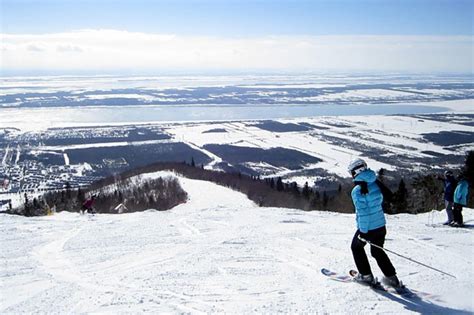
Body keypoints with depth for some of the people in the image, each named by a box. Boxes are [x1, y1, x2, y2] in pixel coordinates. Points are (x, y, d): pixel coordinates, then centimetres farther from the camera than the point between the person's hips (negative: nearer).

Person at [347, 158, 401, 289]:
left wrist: (363, 231, -18)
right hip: (381, 225, 6)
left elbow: (362, 212, -23)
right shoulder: (375, 184, 0)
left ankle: (366, 275, 23)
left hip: (367, 228, -6)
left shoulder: (357, 190, -21)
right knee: (378, 251, 23)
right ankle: (391, 277, 20)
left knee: (356, 247, 21)